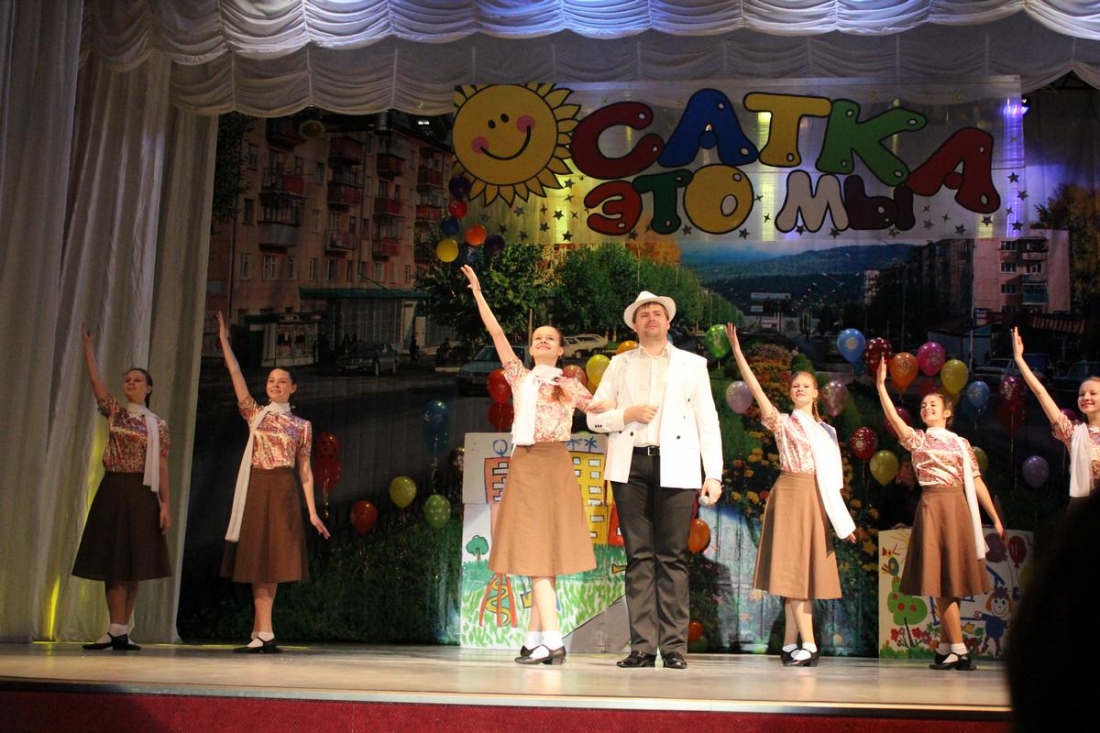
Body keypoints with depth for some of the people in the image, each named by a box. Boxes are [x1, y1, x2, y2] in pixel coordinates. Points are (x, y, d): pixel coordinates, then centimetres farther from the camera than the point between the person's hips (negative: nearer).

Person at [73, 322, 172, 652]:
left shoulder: (158, 425, 6)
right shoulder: (115, 412, 9)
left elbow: (162, 467, 2)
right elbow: (95, 379, 0)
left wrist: (165, 503, -4)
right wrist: (87, 343, -3)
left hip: (142, 493, 0)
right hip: (113, 491, 1)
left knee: (134, 564, 1)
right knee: (114, 562, -4)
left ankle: (122, 632, 5)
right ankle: (117, 630, -4)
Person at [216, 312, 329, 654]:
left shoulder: (302, 426, 8)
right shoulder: (255, 414, 9)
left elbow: (305, 470, 6)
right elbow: (236, 377, 0)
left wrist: (312, 511, 0)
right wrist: (224, 341, -7)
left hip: (283, 492, -1)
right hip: (256, 489, 1)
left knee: (271, 560, -1)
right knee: (257, 561, -2)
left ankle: (260, 634, 5)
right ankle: (265, 635, 0)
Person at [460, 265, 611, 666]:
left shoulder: (571, 386, 12)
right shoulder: (520, 377, 14)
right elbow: (496, 333, 9)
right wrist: (477, 291, 6)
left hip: (556, 466, -1)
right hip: (525, 465, 1)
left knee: (547, 555, -5)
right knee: (534, 554, -5)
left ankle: (534, 640, -3)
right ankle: (551, 641, -6)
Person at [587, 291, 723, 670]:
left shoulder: (692, 364, 15)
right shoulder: (619, 365, 18)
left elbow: (708, 421, 9)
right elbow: (595, 416, 12)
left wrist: (714, 474, 0)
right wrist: (628, 414, -7)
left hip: (675, 466, -1)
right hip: (630, 466, 1)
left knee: (672, 557, -5)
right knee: (639, 556, -1)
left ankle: (674, 646, -3)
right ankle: (642, 646, 0)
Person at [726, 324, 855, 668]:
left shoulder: (827, 431, 16)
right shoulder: (782, 423, 3)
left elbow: (831, 476, 16)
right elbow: (755, 388, -9)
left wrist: (843, 521, 12)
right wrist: (736, 349, -16)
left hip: (816, 499, 5)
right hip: (790, 493, -5)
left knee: (804, 570, 4)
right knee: (792, 567, -8)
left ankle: (790, 643, 8)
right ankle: (808, 645, -11)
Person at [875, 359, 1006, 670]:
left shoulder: (961, 444, 14)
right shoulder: (917, 439, 7)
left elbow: (976, 481, 11)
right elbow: (894, 419, -12)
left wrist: (996, 518, 7)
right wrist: (881, 384, -22)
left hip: (959, 508, 3)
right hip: (932, 507, -3)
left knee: (954, 578, 2)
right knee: (943, 579, -6)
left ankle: (944, 648, 10)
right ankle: (958, 649, -4)